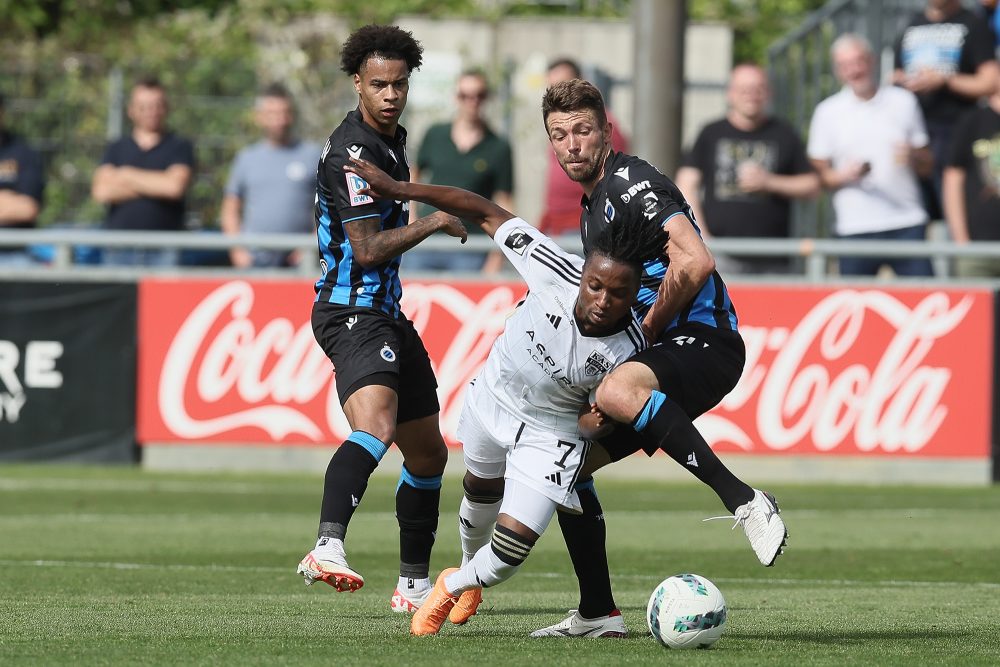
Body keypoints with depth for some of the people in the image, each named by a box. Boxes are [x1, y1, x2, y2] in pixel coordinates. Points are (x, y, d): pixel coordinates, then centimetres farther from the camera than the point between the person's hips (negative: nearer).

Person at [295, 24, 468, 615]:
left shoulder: (392, 139, 15)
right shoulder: (353, 150, -16)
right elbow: (367, 250, -19)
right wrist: (435, 223, -11)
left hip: (385, 312, 10)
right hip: (353, 314, -10)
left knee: (428, 455, 17)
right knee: (376, 426, -34)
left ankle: (414, 584, 28)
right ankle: (329, 549, -52)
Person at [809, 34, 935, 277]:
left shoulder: (903, 101, 11)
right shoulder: (828, 112, 7)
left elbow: (927, 166, 14)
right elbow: (819, 174, 7)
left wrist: (912, 157, -8)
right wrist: (845, 176, -13)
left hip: (907, 225, 1)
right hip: (855, 229, -1)